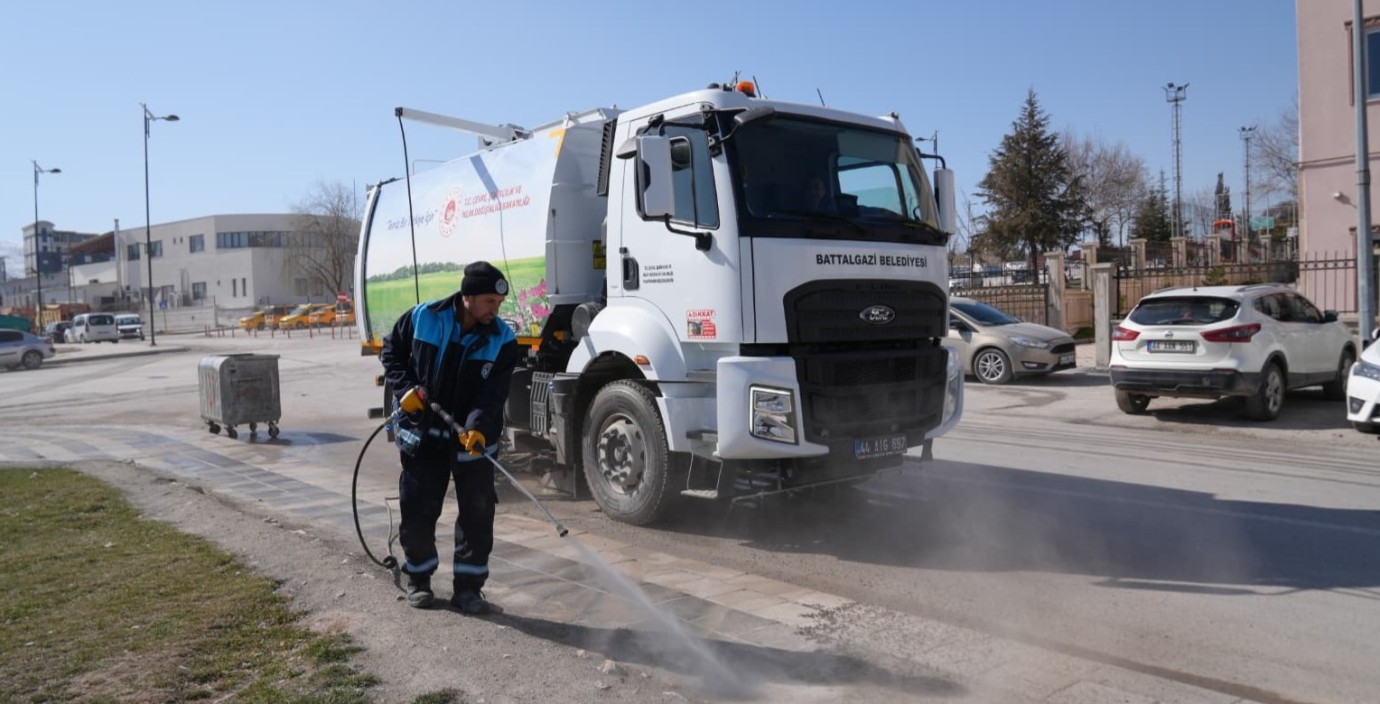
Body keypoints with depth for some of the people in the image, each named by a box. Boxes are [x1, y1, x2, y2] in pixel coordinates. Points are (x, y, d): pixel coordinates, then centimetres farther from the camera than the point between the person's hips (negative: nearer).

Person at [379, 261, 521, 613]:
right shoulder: (422, 318, -9)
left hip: (474, 437, 0)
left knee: (478, 512, 1)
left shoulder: (502, 340, -10)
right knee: (418, 510, 9)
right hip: (423, 433, 0)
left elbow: (493, 393, -18)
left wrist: (477, 427, -34)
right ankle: (419, 578, 30)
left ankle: (468, 587, 15)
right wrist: (406, 389, -10)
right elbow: (391, 352, 6)